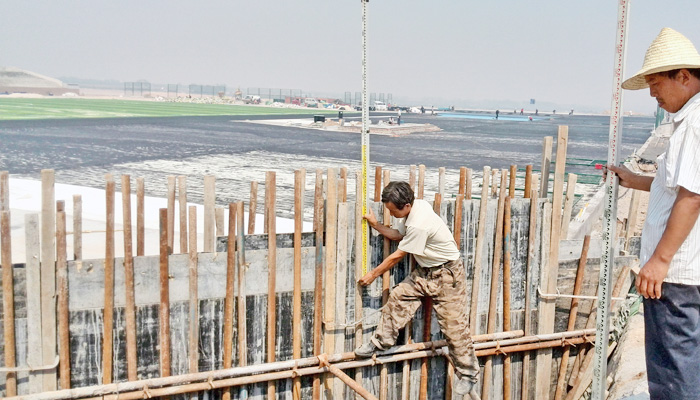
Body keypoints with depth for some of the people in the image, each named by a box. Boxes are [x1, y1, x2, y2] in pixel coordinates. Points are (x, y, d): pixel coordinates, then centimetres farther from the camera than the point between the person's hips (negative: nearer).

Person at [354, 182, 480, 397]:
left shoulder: (419, 225, -32)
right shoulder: (415, 206, -5)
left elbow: (397, 256, -20)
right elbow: (398, 234, 11)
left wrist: (373, 274, -8)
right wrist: (375, 225, 0)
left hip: (447, 274, -9)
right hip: (426, 270, 9)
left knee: (453, 325, -4)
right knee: (398, 296, -1)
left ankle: (467, 375, 8)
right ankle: (380, 342, 13)